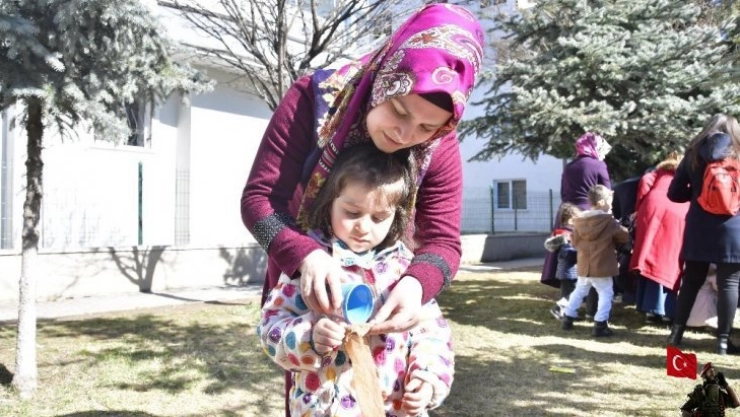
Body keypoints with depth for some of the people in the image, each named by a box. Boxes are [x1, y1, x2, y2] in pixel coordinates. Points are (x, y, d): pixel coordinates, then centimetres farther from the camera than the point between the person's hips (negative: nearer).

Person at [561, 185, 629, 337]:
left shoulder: (579, 220, 2)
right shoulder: (609, 221, -12)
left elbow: (574, 241, 9)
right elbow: (625, 237, -2)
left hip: (583, 265, 6)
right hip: (602, 266, -6)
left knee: (579, 291, 19)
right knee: (606, 293, 3)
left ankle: (567, 318, 23)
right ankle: (600, 325, -1)